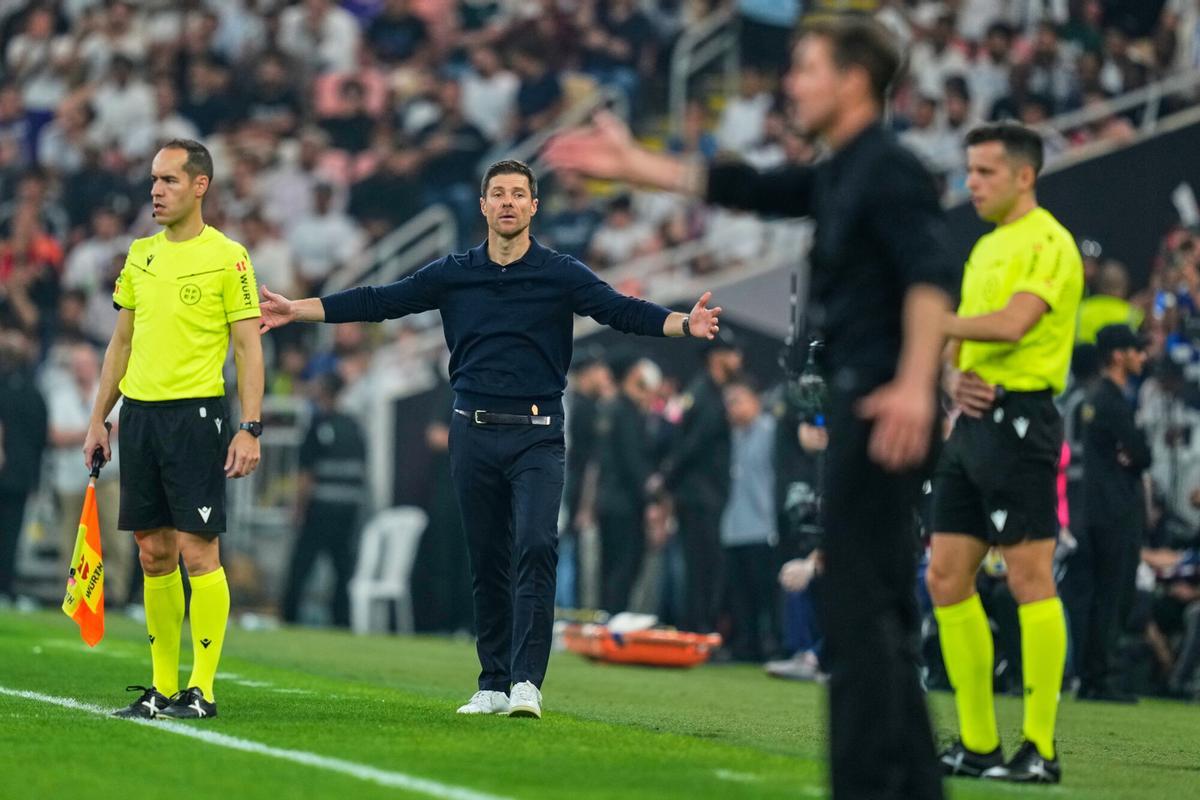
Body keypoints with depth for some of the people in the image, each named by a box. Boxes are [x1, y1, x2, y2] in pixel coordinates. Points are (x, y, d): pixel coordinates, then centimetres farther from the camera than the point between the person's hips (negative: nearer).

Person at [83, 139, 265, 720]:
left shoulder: (227, 257, -5)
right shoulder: (139, 255, 13)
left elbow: (249, 349, -6)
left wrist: (250, 429, -14)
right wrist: (98, 419, 15)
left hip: (197, 414, -6)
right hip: (139, 412, 6)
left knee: (197, 551, -7)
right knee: (153, 553, 7)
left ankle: (202, 688, -2)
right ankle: (162, 687, 12)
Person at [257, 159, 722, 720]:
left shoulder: (560, 275, 1)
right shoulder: (453, 274, 8)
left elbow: (623, 311, -9)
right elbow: (378, 302, 9)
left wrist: (684, 324, -26)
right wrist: (296, 310, 6)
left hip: (536, 436, -3)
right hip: (474, 435, 3)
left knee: (535, 548, -17)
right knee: (486, 562, 7)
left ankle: (527, 681, -20)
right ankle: (493, 685, 14)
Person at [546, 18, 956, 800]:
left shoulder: (889, 170, -11)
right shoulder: (839, 177, 18)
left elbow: (930, 275, -24)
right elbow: (743, 188, 25)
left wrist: (915, 385, -35)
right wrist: (630, 163, 25)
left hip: (885, 409, -10)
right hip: (861, 405, 10)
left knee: (860, 609, -9)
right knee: (877, 613, 12)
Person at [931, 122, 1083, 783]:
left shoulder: (1048, 243, -9)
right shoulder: (985, 248, 20)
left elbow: (1013, 323, -24)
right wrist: (953, 378, -1)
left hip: (1020, 423, -9)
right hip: (974, 423, 9)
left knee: (1029, 580, -8)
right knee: (946, 577, 6)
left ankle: (1039, 748, -6)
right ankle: (978, 742, 11)